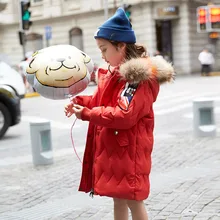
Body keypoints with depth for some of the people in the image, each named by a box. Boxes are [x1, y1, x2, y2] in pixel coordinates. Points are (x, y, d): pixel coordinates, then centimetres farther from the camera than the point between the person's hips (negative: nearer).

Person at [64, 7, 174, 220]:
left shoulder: (139, 76, -19)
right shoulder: (114, 73, 12)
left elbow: (124, 116, -26)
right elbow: (102, 100, 19)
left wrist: (87, 114, -20)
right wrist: (80, 101, 0)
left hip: (128, 150, -9)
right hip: (112, 148, 9)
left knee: (133, 200, 2)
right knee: (118, 198, 18)